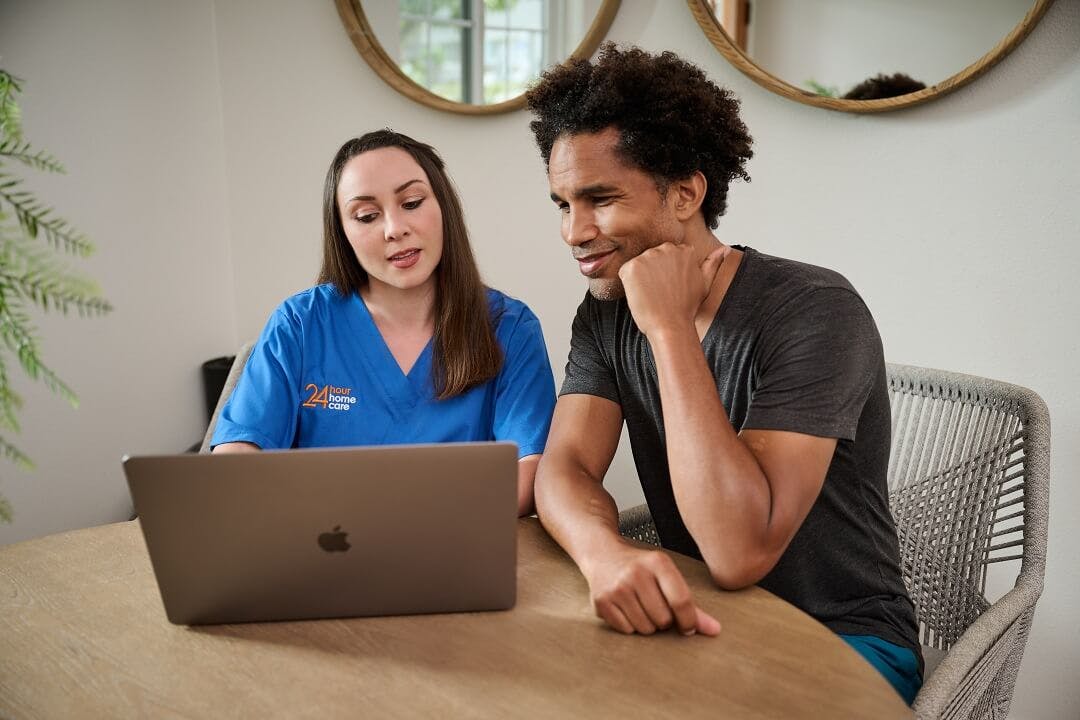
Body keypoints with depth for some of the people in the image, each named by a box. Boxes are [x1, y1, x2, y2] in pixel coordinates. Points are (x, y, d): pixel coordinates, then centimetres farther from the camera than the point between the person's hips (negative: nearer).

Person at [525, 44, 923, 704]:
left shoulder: (814, 311, -23)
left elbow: (740, 553, -30)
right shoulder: (605, 315, -1)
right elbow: (565, 467, -12)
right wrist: (603, 551, -35)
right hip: (700, 618, 5)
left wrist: (669, 327, -29)